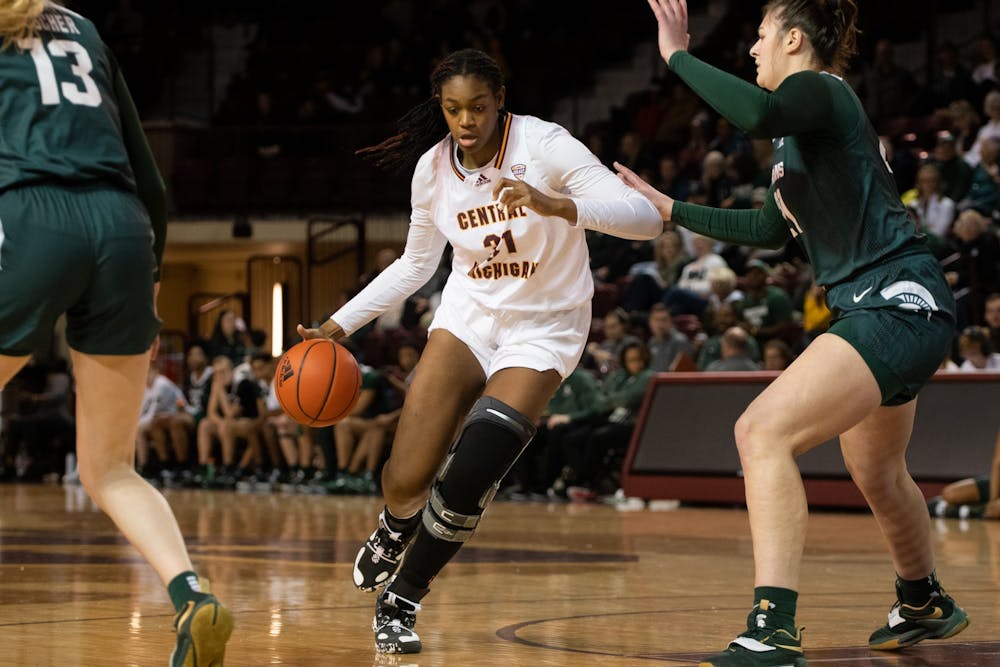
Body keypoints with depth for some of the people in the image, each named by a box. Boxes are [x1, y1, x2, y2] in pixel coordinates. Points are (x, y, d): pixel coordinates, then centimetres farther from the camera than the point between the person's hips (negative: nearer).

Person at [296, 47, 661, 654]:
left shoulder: (544, 145, -20)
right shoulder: (433, 167, -4)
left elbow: (646, 219, -28)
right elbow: (417, 263, 13)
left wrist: (558, 206, -44)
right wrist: (339, 325, 8)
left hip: (544, 328, -4)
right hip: (468, 315, 4)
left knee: (467, 481, -19)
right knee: (406, 480, -9)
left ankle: (402, 601, 6)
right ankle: (395, 533, 31)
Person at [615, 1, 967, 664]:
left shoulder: (820, 91, -11)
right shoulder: (800, 129, 18)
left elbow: (757, 113, -35)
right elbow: (771, 229, 30)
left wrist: (678, 55, -22)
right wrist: (670, 209, 34)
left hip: (898, 304, -11)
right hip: (883, 310, 11)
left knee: (763, 431, -22)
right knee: (876, 473, 29)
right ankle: (926, 604, 54)